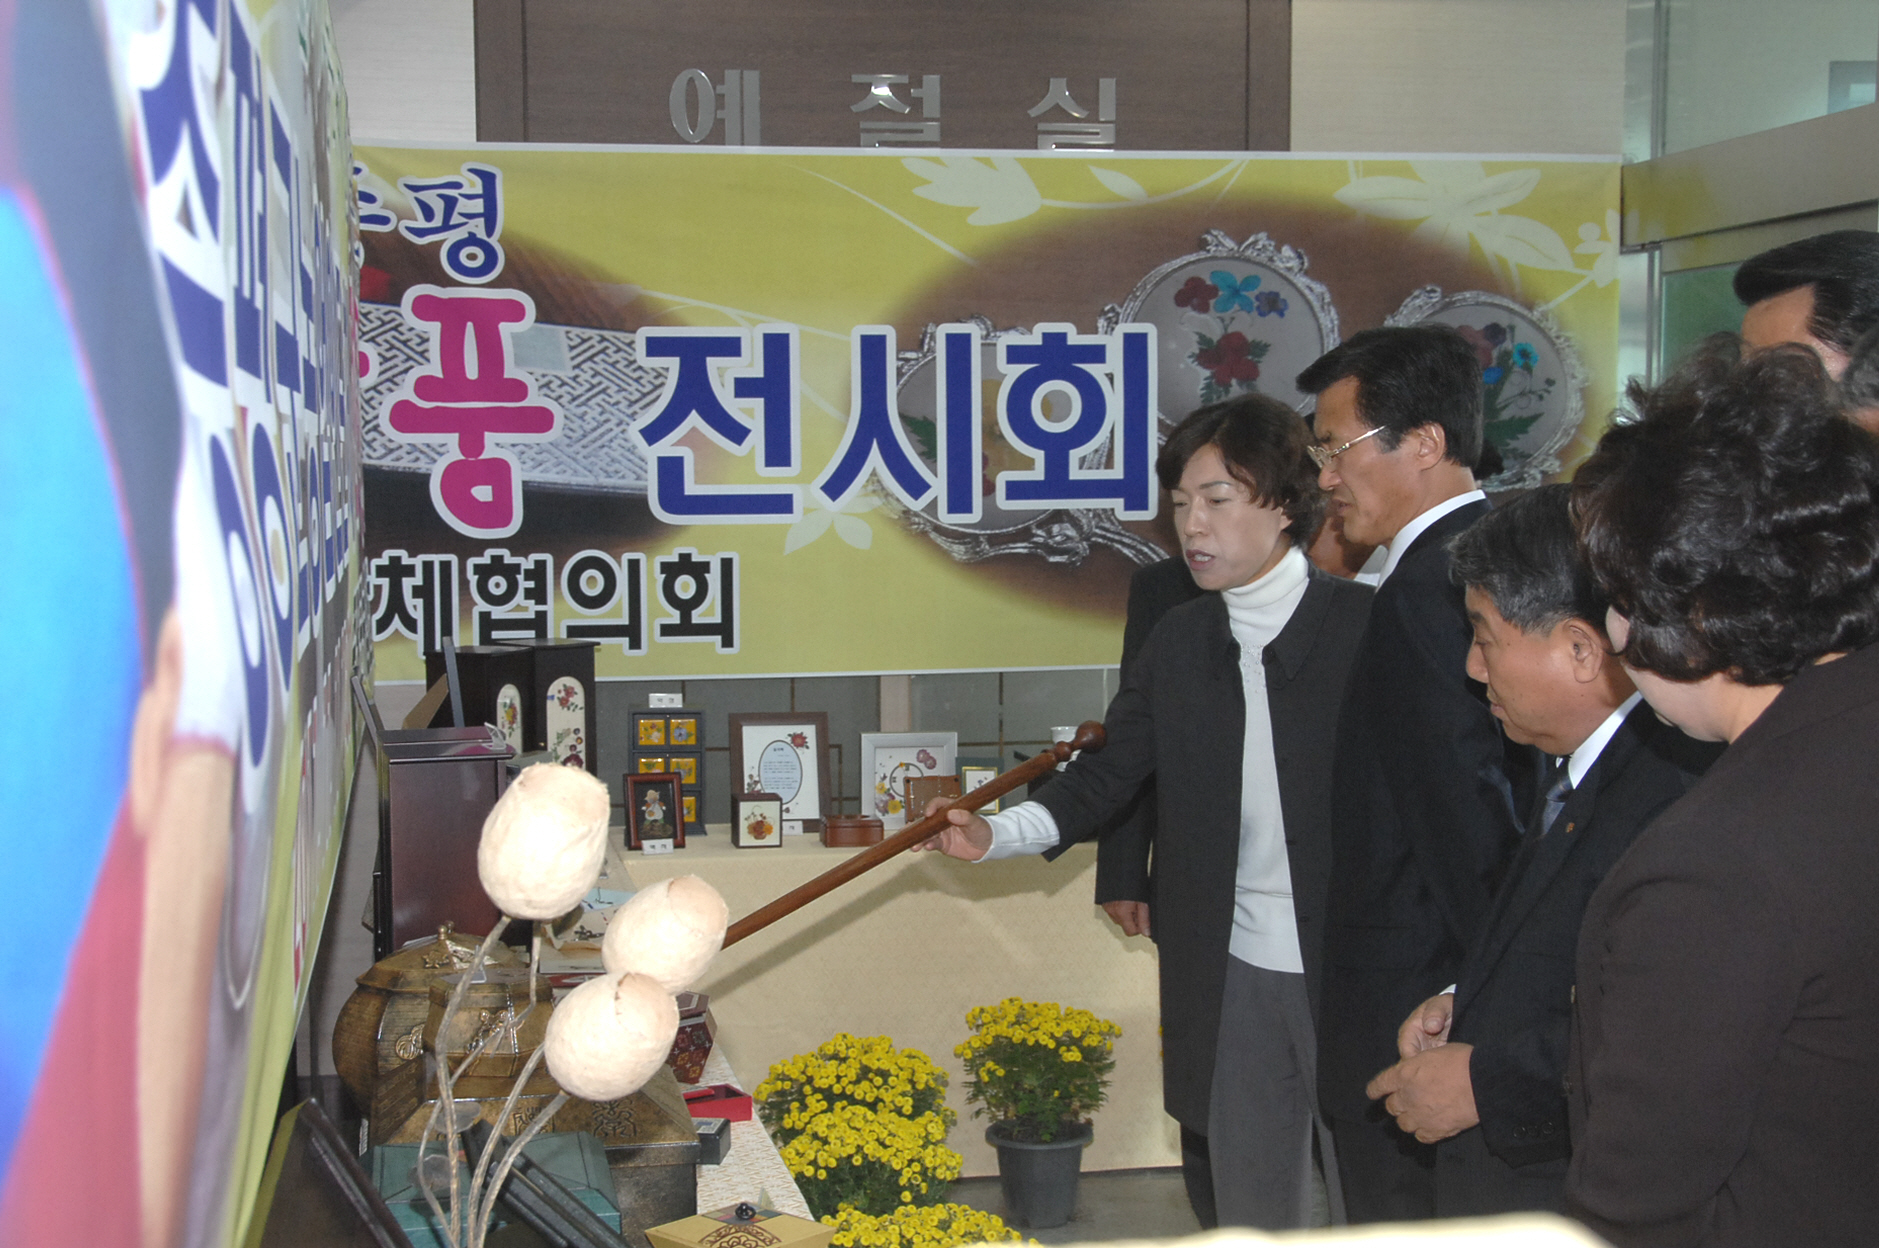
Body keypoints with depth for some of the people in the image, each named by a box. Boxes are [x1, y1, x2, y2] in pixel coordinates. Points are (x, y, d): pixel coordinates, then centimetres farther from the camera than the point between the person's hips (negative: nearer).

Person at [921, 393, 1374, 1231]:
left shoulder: (1368, 627, -8)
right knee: (1244, 1214, 13)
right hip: (1232, 979, 5)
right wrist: (997, 834, -7)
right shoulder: (1179, 641, 8)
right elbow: (1109, 774, 9)